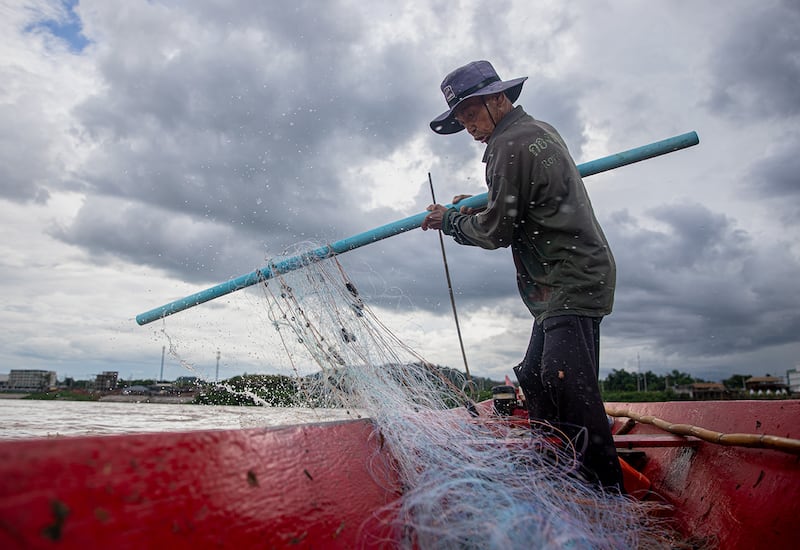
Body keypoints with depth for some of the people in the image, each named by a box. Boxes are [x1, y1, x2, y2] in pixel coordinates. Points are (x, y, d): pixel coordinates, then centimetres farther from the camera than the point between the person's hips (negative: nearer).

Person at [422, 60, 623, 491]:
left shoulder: (510, 144, -13)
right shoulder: (540, 131, 20)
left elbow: (497, 232, -13)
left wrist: (451, 220, 3)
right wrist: (476, 211, 18)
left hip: (570, 284, -11)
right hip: (567, 283, 11)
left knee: (567, 382, -17)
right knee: (535, 379, 14)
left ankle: (605, 487, -10)